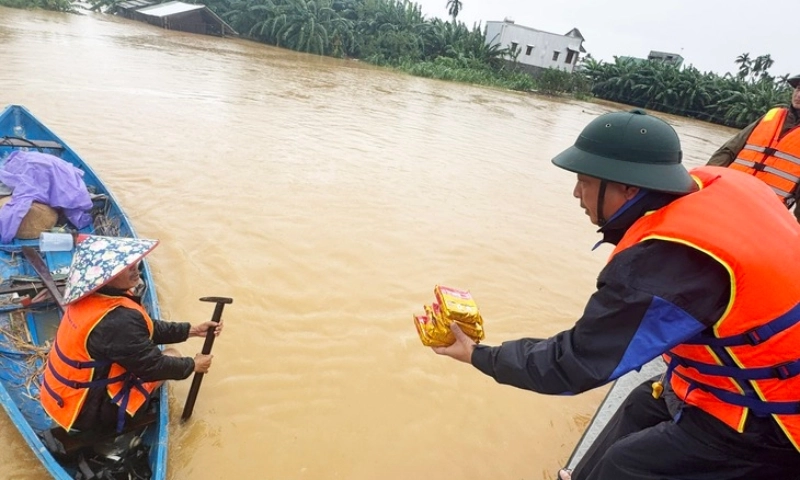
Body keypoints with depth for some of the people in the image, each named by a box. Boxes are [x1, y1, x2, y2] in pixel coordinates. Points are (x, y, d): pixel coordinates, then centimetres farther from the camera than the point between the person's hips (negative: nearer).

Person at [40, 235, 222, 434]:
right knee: (171, 356, -2)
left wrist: (191, 330, 5)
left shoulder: (90, 296, -4)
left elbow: (146, 329, 6)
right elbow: (151, 366, -21)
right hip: (86, 412, -8)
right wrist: (192, 365, -5)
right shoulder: (118, 320, -34)